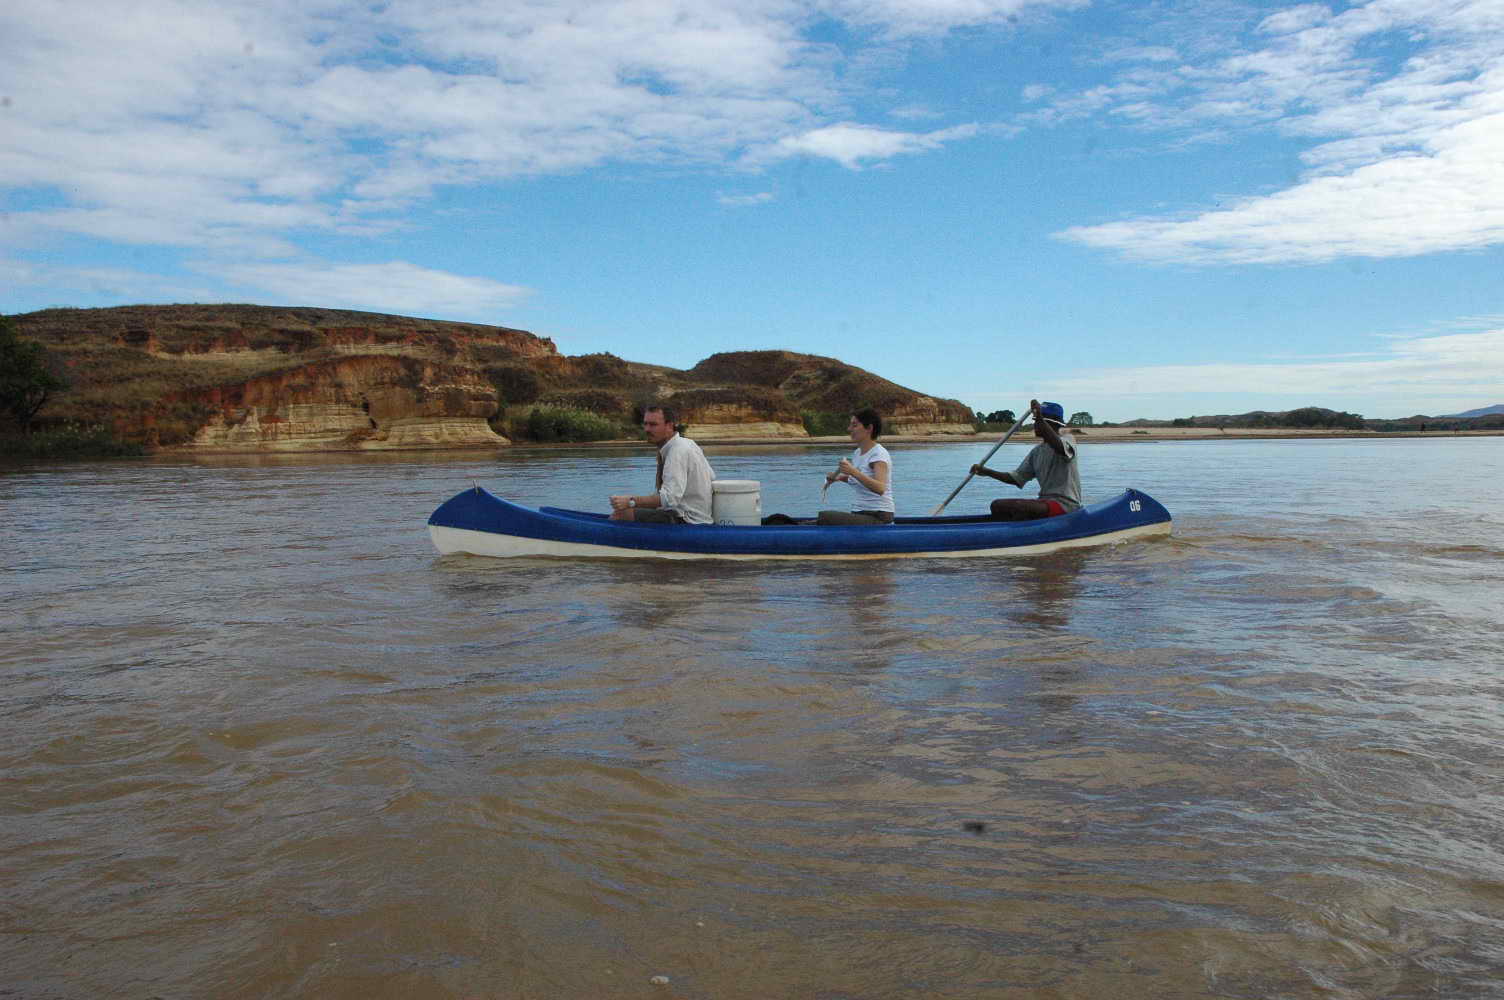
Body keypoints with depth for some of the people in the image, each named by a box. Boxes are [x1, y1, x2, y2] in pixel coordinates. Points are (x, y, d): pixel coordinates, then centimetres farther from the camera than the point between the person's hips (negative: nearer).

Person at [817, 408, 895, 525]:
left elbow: (880, 488, -30)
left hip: (878, 519, -8)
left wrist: (854, 472, -42)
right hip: (859, 515, 8)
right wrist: (839, 478, 15)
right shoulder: (857, 453, 12)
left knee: (825, 517, -27)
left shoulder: (879, 454, -13)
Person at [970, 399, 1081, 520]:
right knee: (997, 505, -4)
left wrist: (1040, 419, -42)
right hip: (1045, 501, 8)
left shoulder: (1067, 439, -6)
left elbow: (1059, 448, -33)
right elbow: (1017, 478, 14)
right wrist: (987, 472, 2)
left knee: (1018, 507, -30)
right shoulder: (1037, 451, 16)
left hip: (1066, 505, -8)